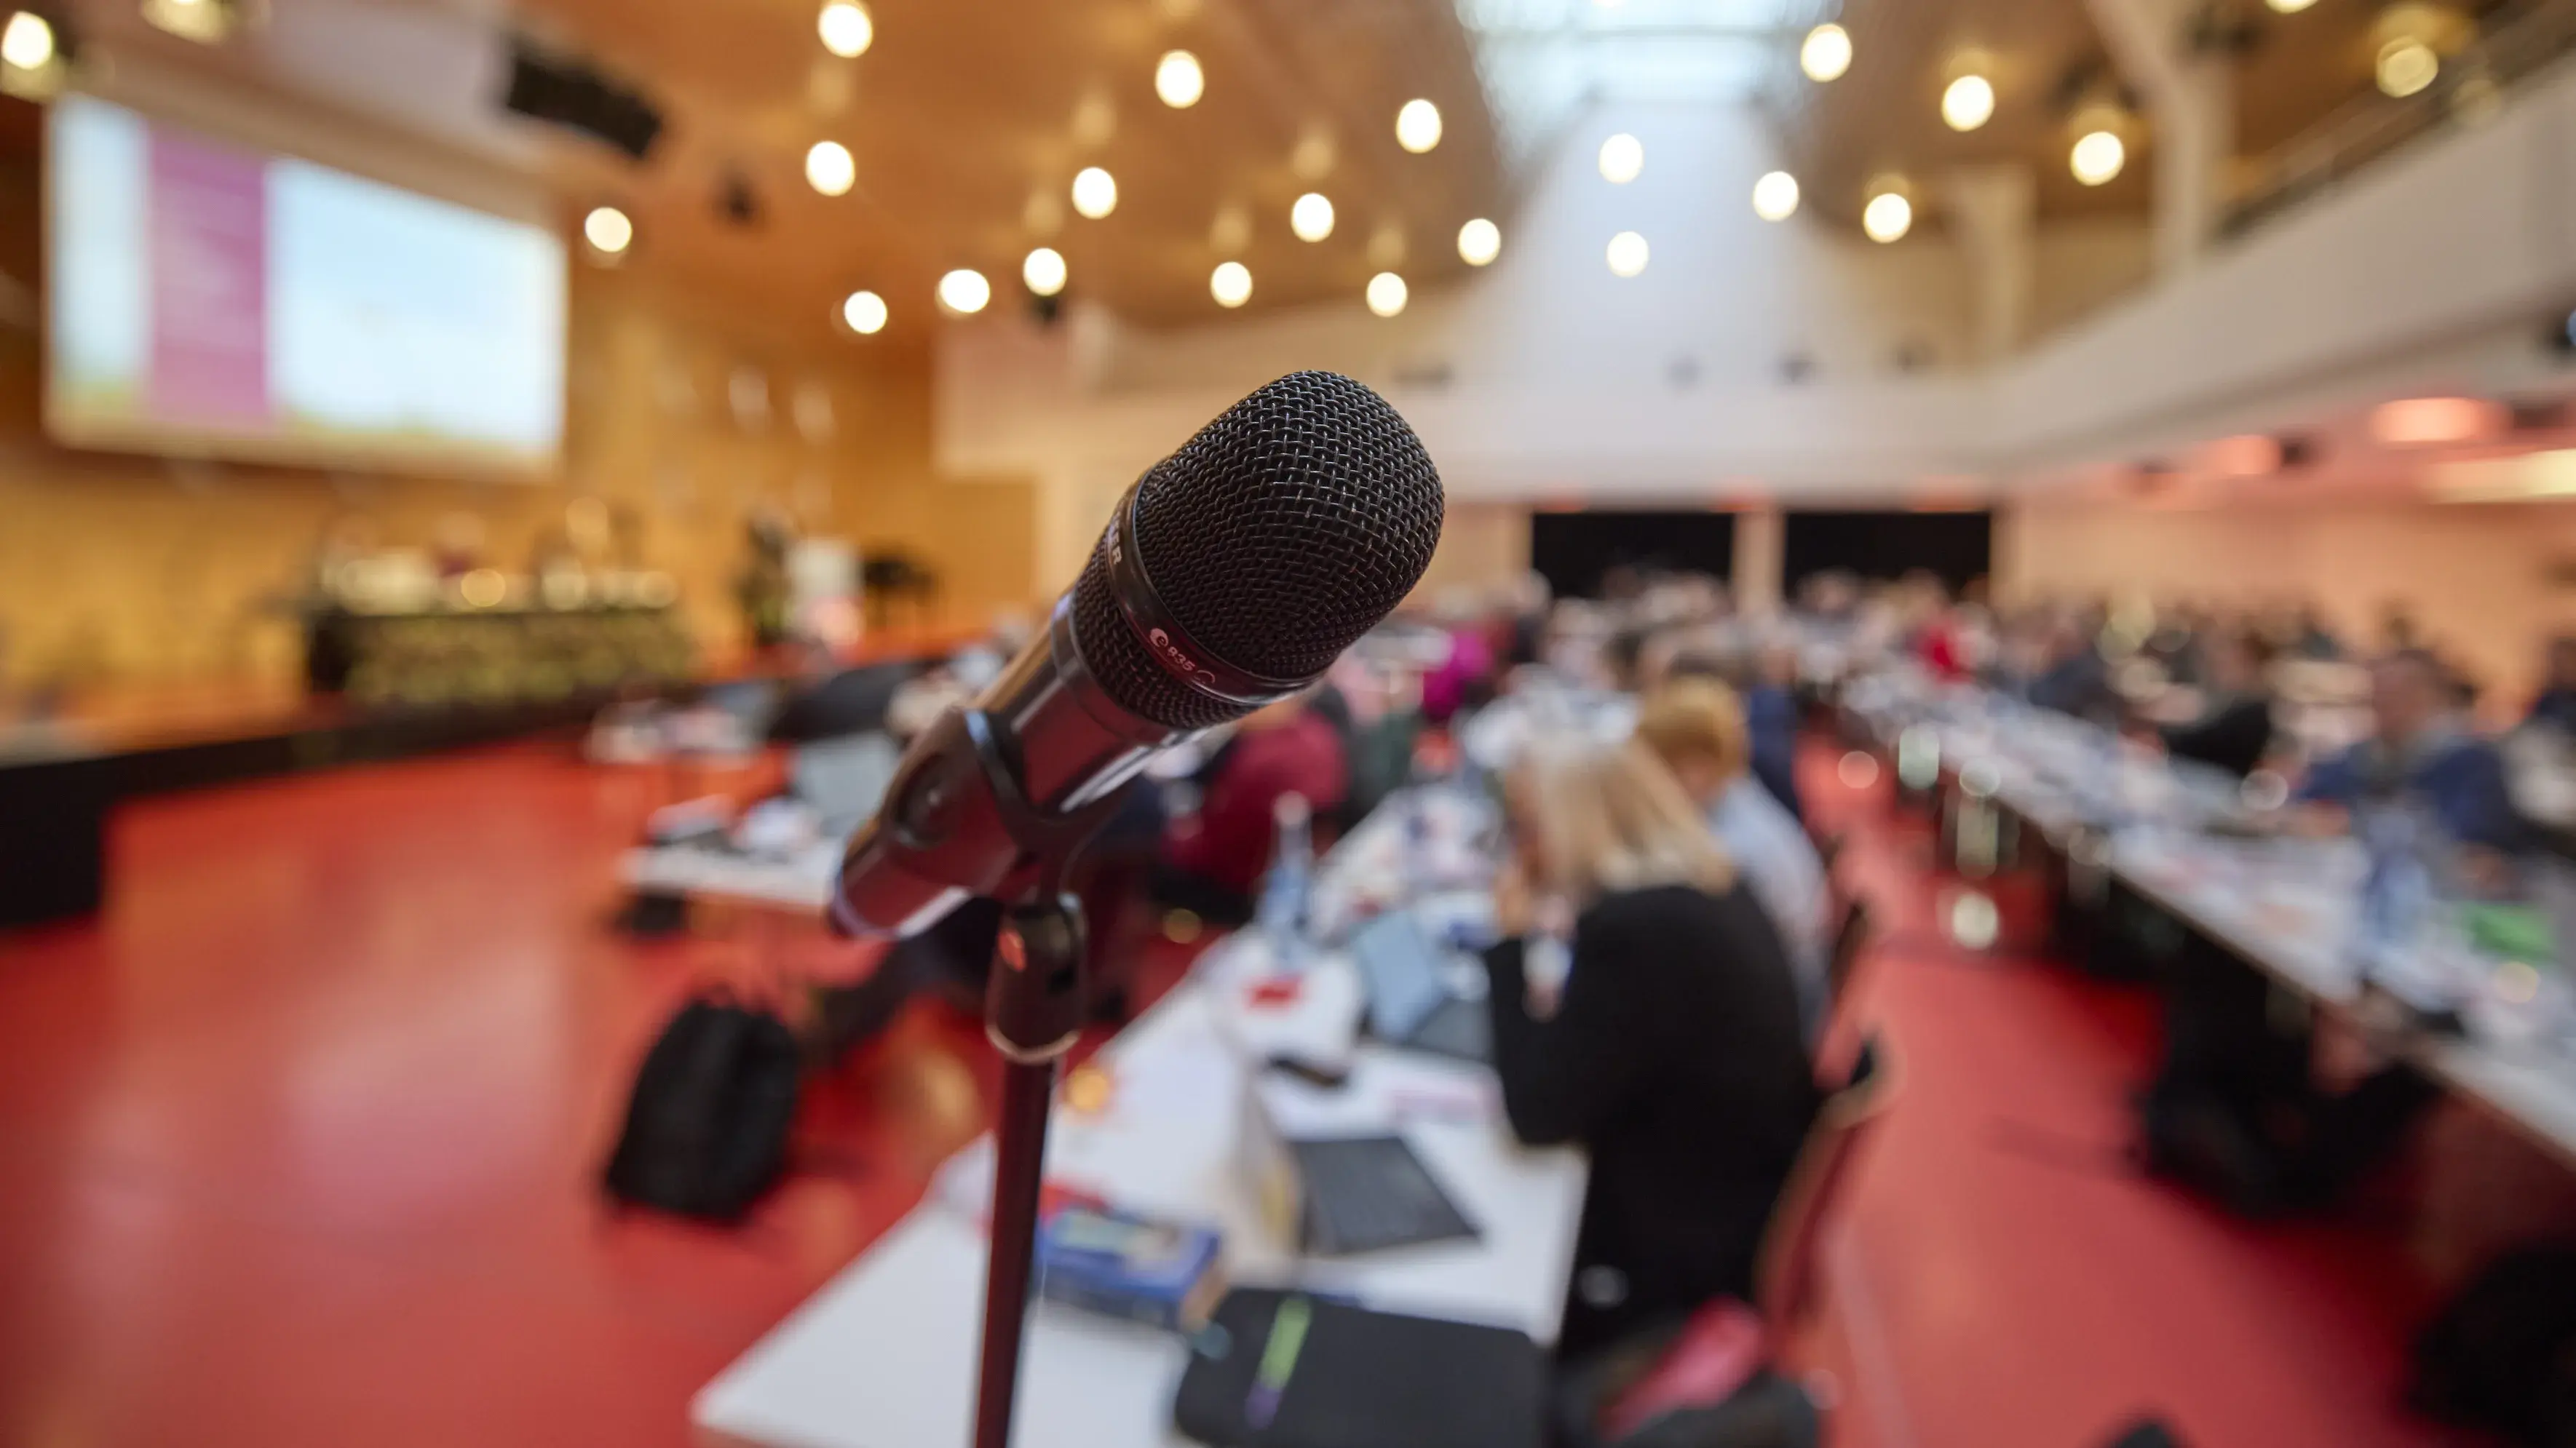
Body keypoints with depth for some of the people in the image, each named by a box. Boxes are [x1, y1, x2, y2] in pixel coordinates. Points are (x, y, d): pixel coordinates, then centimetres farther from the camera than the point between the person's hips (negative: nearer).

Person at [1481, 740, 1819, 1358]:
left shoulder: (1637, 930, -29)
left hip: (1690, 1253, -8)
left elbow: (1539, 1114, -22)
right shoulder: (1705, 888, -1)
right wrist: (1556, 1011, -5)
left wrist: (1512, 942, -17)